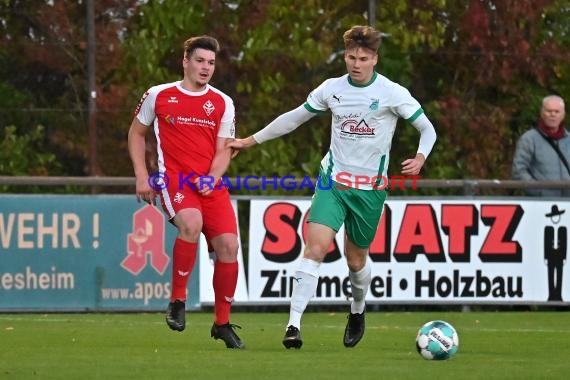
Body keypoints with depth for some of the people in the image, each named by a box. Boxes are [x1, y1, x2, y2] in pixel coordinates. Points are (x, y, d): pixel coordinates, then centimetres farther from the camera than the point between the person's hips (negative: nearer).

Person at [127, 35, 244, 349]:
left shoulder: (223, 103, 9)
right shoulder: (158, 96, 4)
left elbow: (223, 150, 8)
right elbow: (136, 133, 15)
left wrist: (212, 178, -11)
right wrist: (141, 177, 5)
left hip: (210, 184, 3)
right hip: (173, 179, -3)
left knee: (228, 244, -10)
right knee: (191, 223, -34)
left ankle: (222, 323, 7)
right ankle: (177, 300, -18)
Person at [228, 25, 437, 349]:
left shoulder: (392, 94, -7)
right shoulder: (332, 89, 2)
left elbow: (428, 129, -2)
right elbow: (295, 118, 16)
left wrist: (420, 158, -22)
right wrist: (251, 141, 20)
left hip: (370, 188, -1)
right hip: (333, 180, 1)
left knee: (357, 258, 10)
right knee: (316, 247, -18)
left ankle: (358, 312, 42)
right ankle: (294, 325, -22)